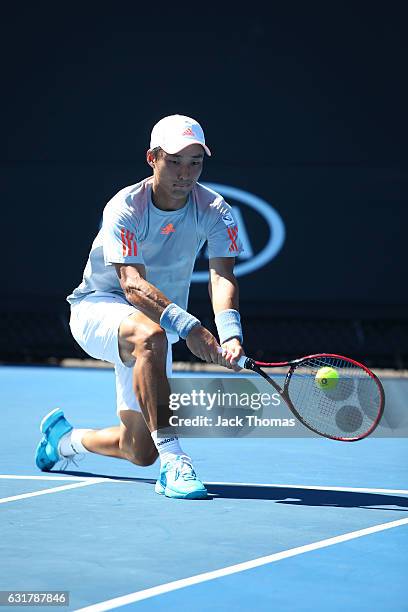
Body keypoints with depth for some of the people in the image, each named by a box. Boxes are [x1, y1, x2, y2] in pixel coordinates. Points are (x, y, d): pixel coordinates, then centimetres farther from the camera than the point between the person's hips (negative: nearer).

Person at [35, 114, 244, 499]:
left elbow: (222, 276, -27)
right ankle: (173, 464, -40)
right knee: (150, 337, -42)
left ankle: (63, 438, 37)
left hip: (162, 319, 5)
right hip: (98, 307, -5)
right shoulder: (125, 208, -24)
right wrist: (188, 326, -51)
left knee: (139, 451, 4)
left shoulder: (214, 211, -13)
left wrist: (230, 333, -48)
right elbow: (133, 285, -36)